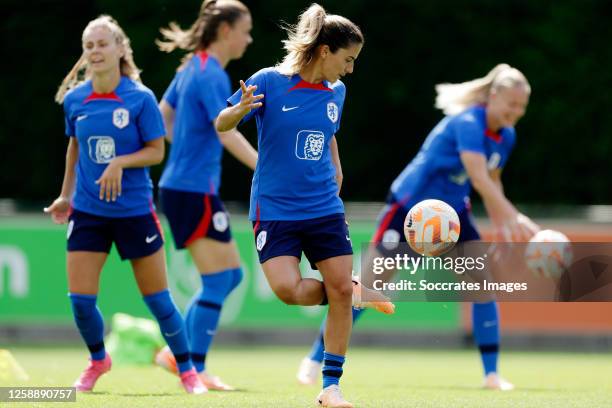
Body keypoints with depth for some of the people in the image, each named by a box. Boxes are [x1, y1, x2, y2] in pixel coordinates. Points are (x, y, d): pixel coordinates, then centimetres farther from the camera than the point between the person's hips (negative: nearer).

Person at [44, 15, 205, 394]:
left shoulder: (140, 98, -11)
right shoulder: (75, 100, 0)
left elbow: (157, 151, -7)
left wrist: (120, 162, -22)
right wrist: (66, 194, 19)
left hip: (135, 210, -3)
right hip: (87, 211, 3)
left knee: (158, 298, 3)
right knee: (80, 299, -4)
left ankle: (188, 370, 19)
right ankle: (98, 360, 24)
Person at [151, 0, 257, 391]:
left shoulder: (193, 68, 12)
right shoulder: (213, 76, -16)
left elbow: (163, 115, 23)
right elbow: (227, 133, -28)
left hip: (182, 186, 10)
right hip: (194, 191, -10)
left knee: (232, 274, 13)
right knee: (218, 280, -5)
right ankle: (195, 370, 0)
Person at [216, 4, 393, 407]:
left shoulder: (335, 92, 5)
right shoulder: (269, 82, -11)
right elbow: (221, 125, -6)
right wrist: (240, 110, -27)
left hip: (325, 209, 4)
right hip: (275, 210, -4)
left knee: (340, 290, -5)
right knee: (288, 289, -21)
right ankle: (359, 291, 8)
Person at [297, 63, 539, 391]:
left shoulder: (506, 136, -2)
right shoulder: (467, 124, -27)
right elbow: (479, 179, -38)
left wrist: (499, 223, 4)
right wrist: (514, 219, -45)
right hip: (410, 206, -7)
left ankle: (491, 373, -1)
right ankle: (316, 358, 6)